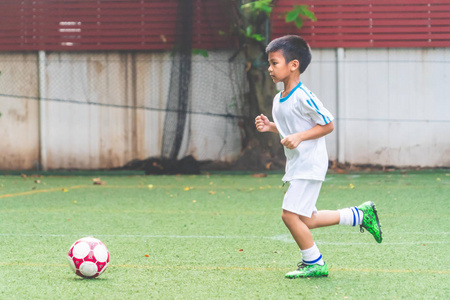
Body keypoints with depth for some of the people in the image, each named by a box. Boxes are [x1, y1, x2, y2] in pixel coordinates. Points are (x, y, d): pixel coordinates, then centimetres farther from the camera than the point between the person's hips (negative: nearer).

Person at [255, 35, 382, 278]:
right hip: (296, 166, 10)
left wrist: (299, 137, -23)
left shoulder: (303, 97, -18)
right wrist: (270, 126, 6)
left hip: (310, 164, -10)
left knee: (290, 214, -13)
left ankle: (314, 263, 3)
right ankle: (360, 215, 26)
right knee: (306, 220, 12)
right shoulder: (278, 100, 10)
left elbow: (327, 124, -15)